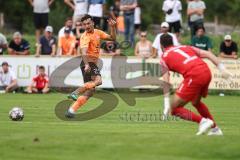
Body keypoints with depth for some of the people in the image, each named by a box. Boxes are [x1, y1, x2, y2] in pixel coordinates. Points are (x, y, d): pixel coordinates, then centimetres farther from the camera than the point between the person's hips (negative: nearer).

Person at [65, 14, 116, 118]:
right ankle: (75, 93, -36)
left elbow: (112, 38, 19)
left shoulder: (98, 33, 12)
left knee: (90, 91, 6)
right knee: (98, 80, -34)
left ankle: (72, 110, 5)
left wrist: (112, 27, 2)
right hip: (88, 63, -8)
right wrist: (86, 65, -44)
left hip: (94, 64, 8)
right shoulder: (85, 37, -13)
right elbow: (84, 52, -28)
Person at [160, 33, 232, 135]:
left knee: (175, 109, 4)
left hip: (194, 76, -7)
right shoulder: (186, 47, 28)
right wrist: (222, 69, 12)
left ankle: (203, 121, -11)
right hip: (207, 73, 7)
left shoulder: (165, 56, 13)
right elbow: (208, 54, 17)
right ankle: (215, 129, 33)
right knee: (196, 102, 32)